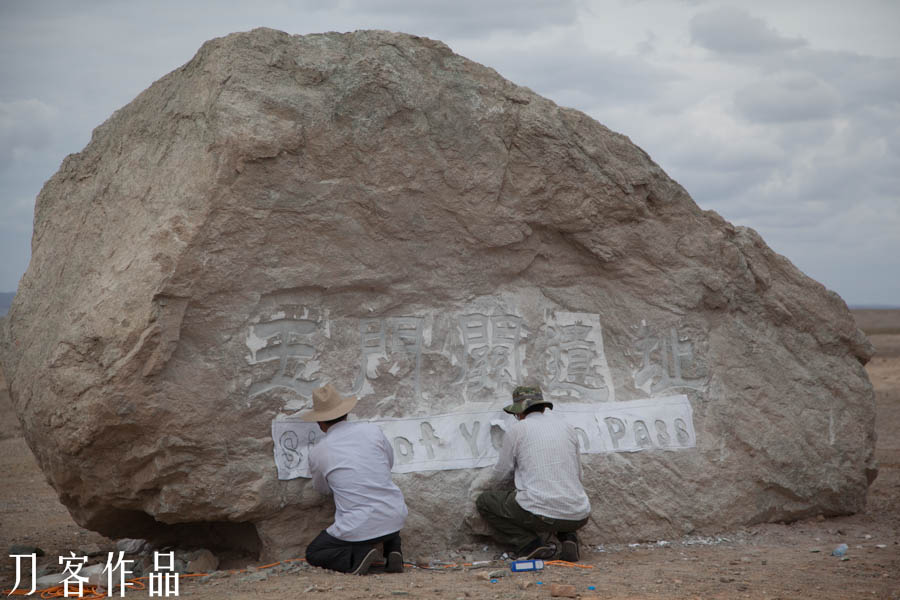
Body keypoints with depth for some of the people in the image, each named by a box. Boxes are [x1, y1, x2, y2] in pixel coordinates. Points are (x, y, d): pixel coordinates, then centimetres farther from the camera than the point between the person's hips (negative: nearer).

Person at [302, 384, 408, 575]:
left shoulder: (317, 453, -4)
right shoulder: (373, 430, -1)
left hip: (359, 529, -3)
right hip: (396, 519, 3)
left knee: (313, 554, 20)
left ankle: (358, 556, -7)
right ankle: (393, 552, 13)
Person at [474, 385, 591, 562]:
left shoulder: (517, 430, 4)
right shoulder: (566, 427, 16)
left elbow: (501, 473, 14)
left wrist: (478, 484, 36)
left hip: (539, 512, -5)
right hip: (577, 517, 5)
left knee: (484, 502, 16)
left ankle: (529, 544, -1)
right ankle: (567, 537, 9)